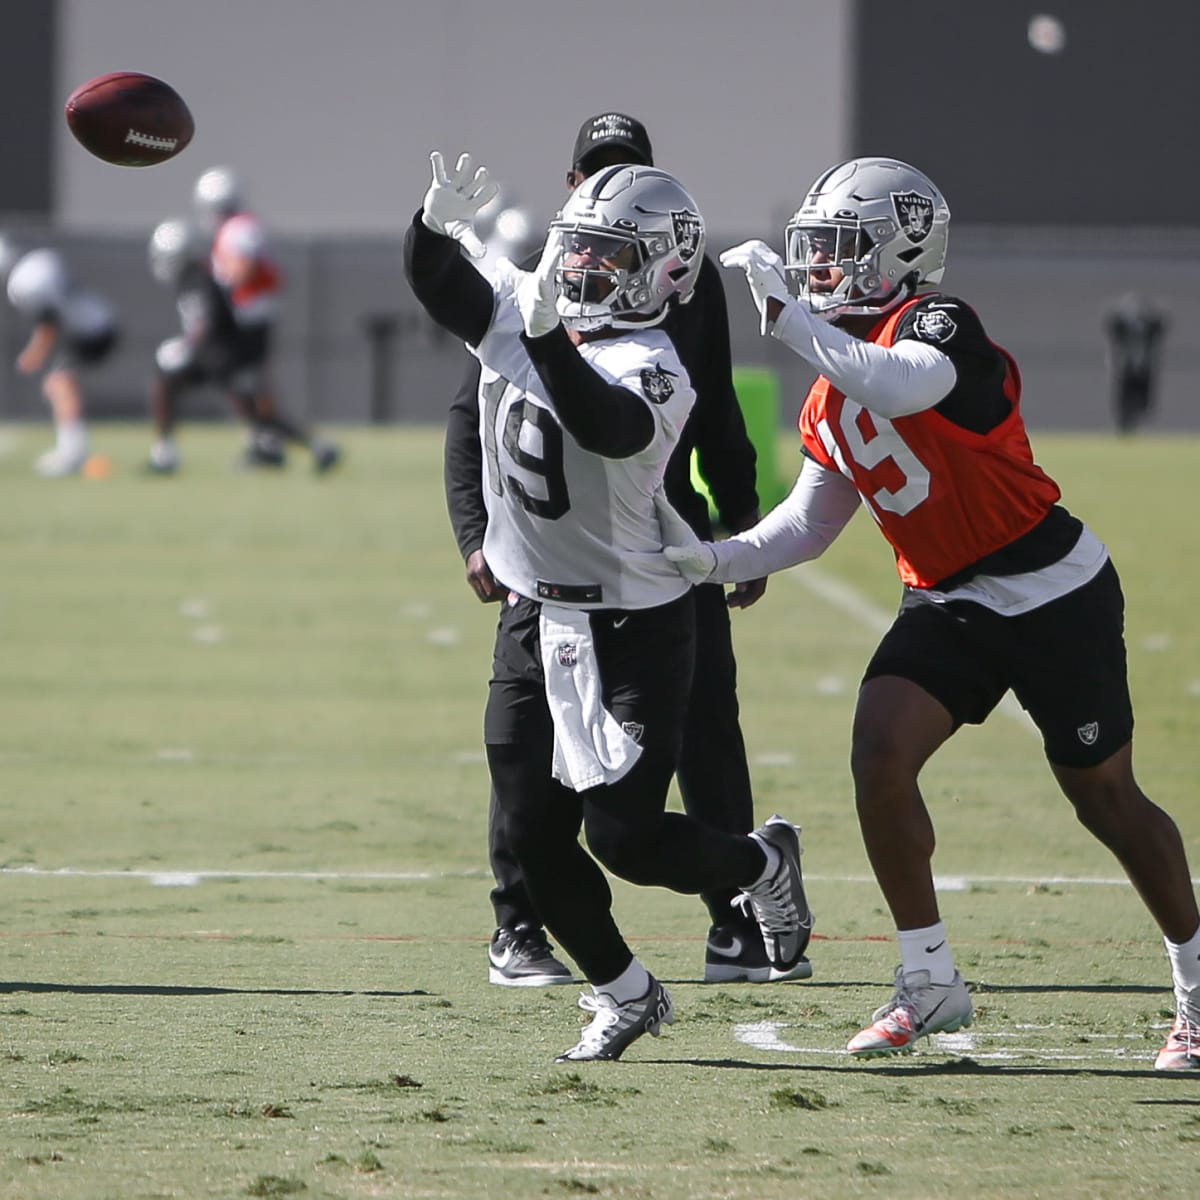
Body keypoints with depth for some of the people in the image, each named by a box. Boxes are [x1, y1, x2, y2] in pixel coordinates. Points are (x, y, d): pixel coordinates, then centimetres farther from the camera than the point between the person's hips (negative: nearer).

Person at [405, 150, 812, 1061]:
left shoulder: (647, 368, -22)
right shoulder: (516, 309, 0)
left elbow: (605, 425, -42)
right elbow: (436, 283, -6)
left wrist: (545, 333, -53)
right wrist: (439, 223, -27)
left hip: (631, 626, -7)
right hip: (535, 616, 7)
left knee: (625, 835, -8)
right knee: (536, 837, 5)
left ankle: (762, 864, 23)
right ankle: (624, 995, 23)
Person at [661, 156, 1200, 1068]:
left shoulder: (940, 325, -17)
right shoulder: (830, 399, 8)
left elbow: (892, 387, -40)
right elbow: (810, 523, 14)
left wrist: (782, 308, -35)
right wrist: (717, 560, -1)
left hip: (1055, 593, -7)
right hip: (949, 604, 7)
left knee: (1107, 802, 4)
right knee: (879, 756, -14)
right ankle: (930, 983, -2)